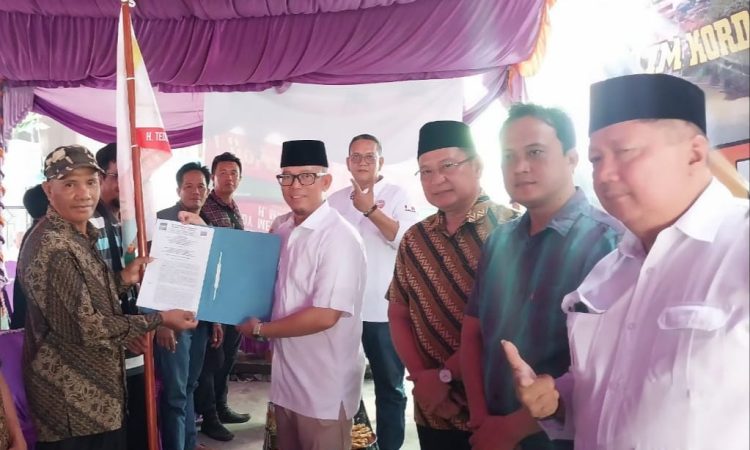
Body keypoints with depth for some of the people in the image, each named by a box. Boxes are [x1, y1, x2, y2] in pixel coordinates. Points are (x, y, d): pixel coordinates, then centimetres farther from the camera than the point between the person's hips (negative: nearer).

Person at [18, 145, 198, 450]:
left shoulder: (81, 233, 7)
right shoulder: (51, 247, -23)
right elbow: (81, 326, -24)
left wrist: (123, 278, 3)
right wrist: (158, 320, -20)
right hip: (71, 400, -9)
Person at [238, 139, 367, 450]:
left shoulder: (339, 238, -21)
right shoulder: (280, 227, 3)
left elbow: (324, 317, -24)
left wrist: (260, 328, -12)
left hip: (324, 384, -7)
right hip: (286, 372, 7)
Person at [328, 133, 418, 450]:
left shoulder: (397, 195, -1)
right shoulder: (335, 200, 11)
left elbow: (407, 239, -16)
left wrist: (371, 209, -23)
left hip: (383, 309, -3)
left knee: (389, 386, 7)